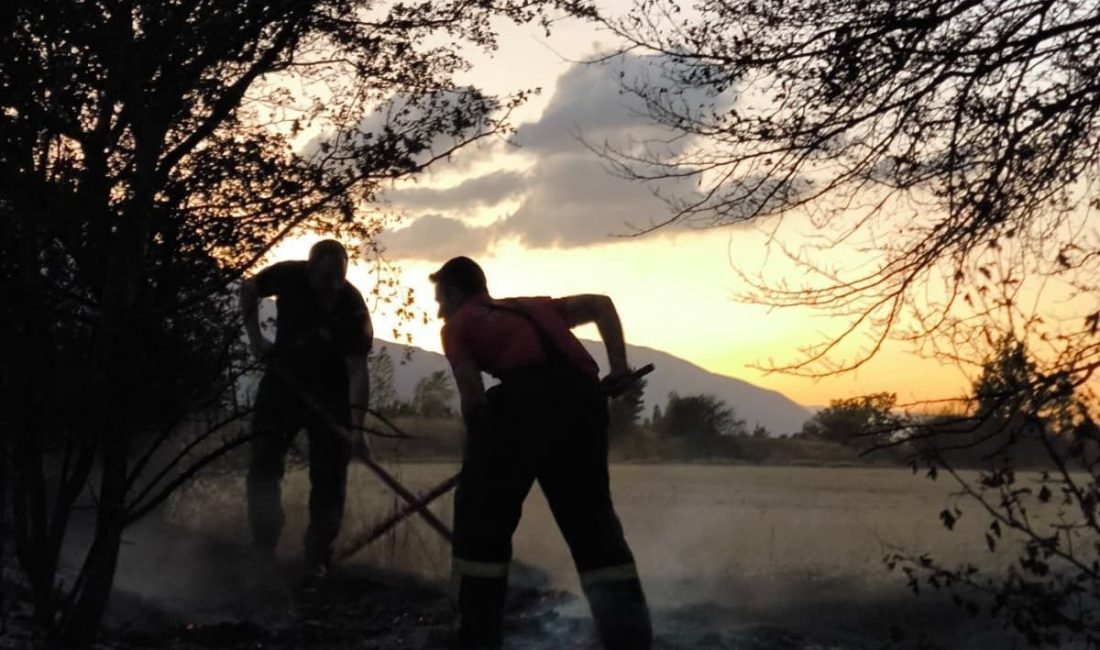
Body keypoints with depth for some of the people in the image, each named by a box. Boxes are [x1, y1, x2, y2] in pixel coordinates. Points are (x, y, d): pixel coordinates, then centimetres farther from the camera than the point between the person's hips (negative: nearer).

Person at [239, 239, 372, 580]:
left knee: (328, 478, -4)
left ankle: (317, 560, 4)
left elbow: (357, 371, -28)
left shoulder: (352, 307, -25)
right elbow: (248, 290, 2)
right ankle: (262, 550, 5)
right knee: (263, 467, -2)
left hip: (330, 392, -2)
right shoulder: (289, 276, -19)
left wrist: (356, 427, -37)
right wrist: (255, 338, -6)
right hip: (283, 381, 2)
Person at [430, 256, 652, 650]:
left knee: (481, 514, 8)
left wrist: (483, 451, 20)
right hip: (583, 394, 5)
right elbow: (601, 304, 31)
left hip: (526, 393, -5)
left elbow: (473, 396, 7)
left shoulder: (457, 325, 21)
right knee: (594, 521, 12)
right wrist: (619, 366, 22)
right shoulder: (532, 306, 36)